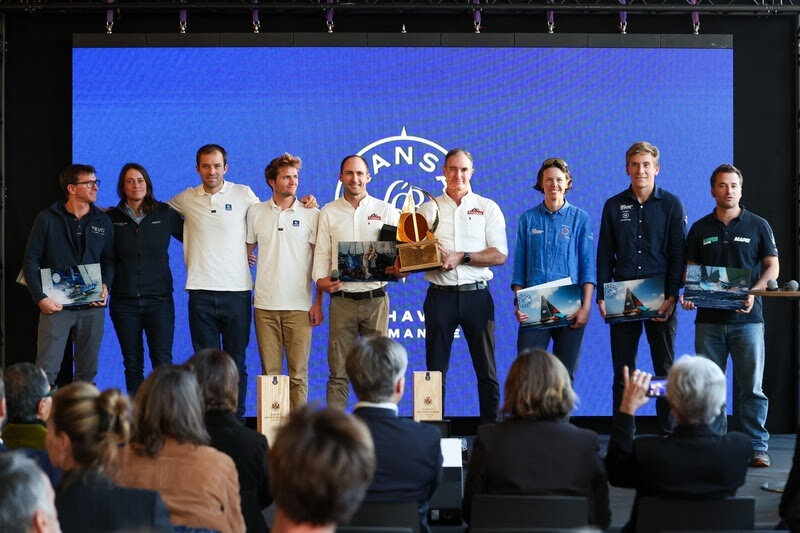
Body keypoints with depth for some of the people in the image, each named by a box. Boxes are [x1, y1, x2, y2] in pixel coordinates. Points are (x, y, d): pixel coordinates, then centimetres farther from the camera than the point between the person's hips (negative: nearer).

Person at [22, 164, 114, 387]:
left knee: (88, 372, 7)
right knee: (46, 372, -8)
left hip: (92, 308, 3)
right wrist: (40, 297, -9)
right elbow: (31, 260, 0)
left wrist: (105, 286, -2)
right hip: (56, 306, -3)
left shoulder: (102, 221, 10)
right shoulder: (47, 219, 0)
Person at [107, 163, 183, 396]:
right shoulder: (112, 218, 5)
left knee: (162, 362, -8)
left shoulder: (165, 213, 5)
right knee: (132, 364, 6)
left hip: (159, 298, -1)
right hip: (124, 302, 1)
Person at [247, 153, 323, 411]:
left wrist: (318, 303, -3)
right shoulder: (256, 212, 9)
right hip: (265, 303, 2)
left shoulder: (311, 214, 4)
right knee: (269, 371, 3)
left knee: (298, 373, -2)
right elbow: (245, 252, 17)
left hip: (299, 305, -1)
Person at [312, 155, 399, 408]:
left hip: (376, 298, 0)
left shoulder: (386, 211, 9)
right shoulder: (329, 213, 10)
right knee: (338, 371, -1)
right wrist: (320, 279, -11)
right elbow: (322, 253, 7)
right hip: (342, 299, 0)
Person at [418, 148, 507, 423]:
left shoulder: (487, 208, 6)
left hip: (476, 295, -1)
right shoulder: (428, 210, 11)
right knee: (436, 370, 3)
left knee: (487, 370, 2)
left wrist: (461, 257, -13)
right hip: (440, 295, 1)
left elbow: (499, 255, -3)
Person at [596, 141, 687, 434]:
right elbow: (604, 254, 8)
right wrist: (601, 296, -1)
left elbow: (678, 253, 0)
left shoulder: (672, 204, 3)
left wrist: (672, 296, -10)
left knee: (665, 368, 3)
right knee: (622, 371, 3)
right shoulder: (614, 206, 8)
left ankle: (668, 433, 10)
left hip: (660, 296, -1)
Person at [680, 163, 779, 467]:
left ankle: (757, 447, 4)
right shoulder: (700, 229, 11)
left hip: (746, 318, -2)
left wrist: (753, 293, -14)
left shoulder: (758, 226, 6)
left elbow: (773, 267, 3)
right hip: (709, 319, 2)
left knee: (751, 387, -2)